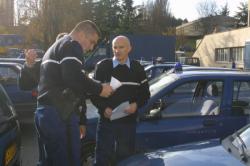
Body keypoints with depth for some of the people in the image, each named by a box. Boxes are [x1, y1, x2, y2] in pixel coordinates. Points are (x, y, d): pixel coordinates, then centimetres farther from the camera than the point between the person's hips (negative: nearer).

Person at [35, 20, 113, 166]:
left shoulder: (56, 46, 27)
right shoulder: (72, 45, -5)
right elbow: (73, 77, -22)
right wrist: (99, 89, -10)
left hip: (46, 112, 10)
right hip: (60, 113, -10)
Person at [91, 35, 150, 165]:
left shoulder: (137, 68, 7)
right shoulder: (103, 66, -1)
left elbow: (145, 93, 10)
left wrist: (136, 105, -9)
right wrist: (104, 108, -14)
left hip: (128, 122, 2)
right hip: (106, 121, -2)